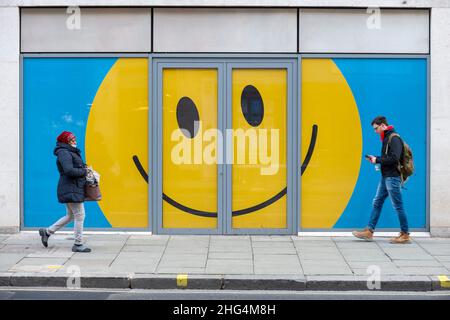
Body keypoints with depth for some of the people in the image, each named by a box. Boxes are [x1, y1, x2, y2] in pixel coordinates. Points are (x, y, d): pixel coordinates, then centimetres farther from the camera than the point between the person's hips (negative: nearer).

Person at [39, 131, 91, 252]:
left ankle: (47, 232, 25)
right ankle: (78, 244, 2)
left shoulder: (70, 153, 19)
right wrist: (84, 171, -14)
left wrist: (84, 169, 5)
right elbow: (69, 170, -26)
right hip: (71, 190, -11)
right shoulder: (64, 153, -14)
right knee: (80, 216, -6)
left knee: (70, 216, 18)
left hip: (73, 189, 11)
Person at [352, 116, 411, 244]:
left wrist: (378, 160, -15)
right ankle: (369, 231, 14)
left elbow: (394, 158, -24)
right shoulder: (386, 138, 16)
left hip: (393, 177, -10)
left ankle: (405, 234, 6)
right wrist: (375, 158, 6)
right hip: (385, 177, 10)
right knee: (377, 203, 10)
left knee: (398, 206, -2)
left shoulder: (394, 138, -14)